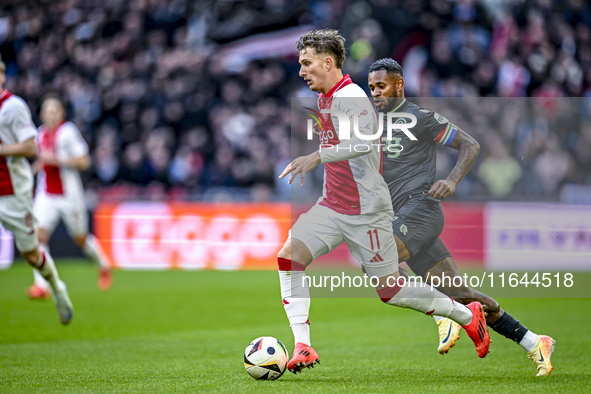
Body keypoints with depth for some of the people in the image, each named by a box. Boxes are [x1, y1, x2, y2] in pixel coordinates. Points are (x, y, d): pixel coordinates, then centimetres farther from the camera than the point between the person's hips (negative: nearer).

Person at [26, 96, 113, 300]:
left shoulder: (68, 132, -12)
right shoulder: (41, 133, 8)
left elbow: (83, 162, -16)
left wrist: (55, 159, -22)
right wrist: (39, 165, 8)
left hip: (69, 196, -5)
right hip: (46, 195, 5)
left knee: (81, 238, 10)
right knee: (39, 234, -14)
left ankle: (103, 265, 39)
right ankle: (41, 285, -17)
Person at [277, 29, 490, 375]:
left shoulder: (350, 97, -19)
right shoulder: (326, 99, 12)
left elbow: (367, 141, -37)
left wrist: (317, 157, -41)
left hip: (367, 211, -8)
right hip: (331, 206, 8)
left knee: (390, 291, 0)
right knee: (289, 257, -12)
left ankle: (468, 316, 19)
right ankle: (303, 346, -12)